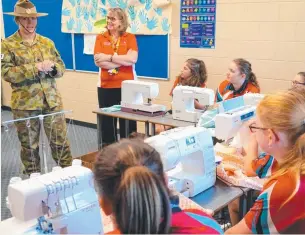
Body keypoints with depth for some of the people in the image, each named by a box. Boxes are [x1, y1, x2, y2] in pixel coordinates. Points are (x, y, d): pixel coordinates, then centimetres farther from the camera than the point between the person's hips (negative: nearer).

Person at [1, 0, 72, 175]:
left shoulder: (47, 42, 10)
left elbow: (61, 67, 11)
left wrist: (52, 67, -13)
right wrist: (36, 67, -21)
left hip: (52, 101, 3)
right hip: (25, 104, -2)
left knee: (60, 141, 9)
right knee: (29, 146, 10)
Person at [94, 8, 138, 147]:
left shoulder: (130, 38, 3)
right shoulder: (100, 38, 5)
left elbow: (132, 59, -13)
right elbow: (98, 61, -9)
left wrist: (109, 57, -13)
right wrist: (123, 61, -13)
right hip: (106, 87, 1)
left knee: (128, 120, 5)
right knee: (107, 120, 7)